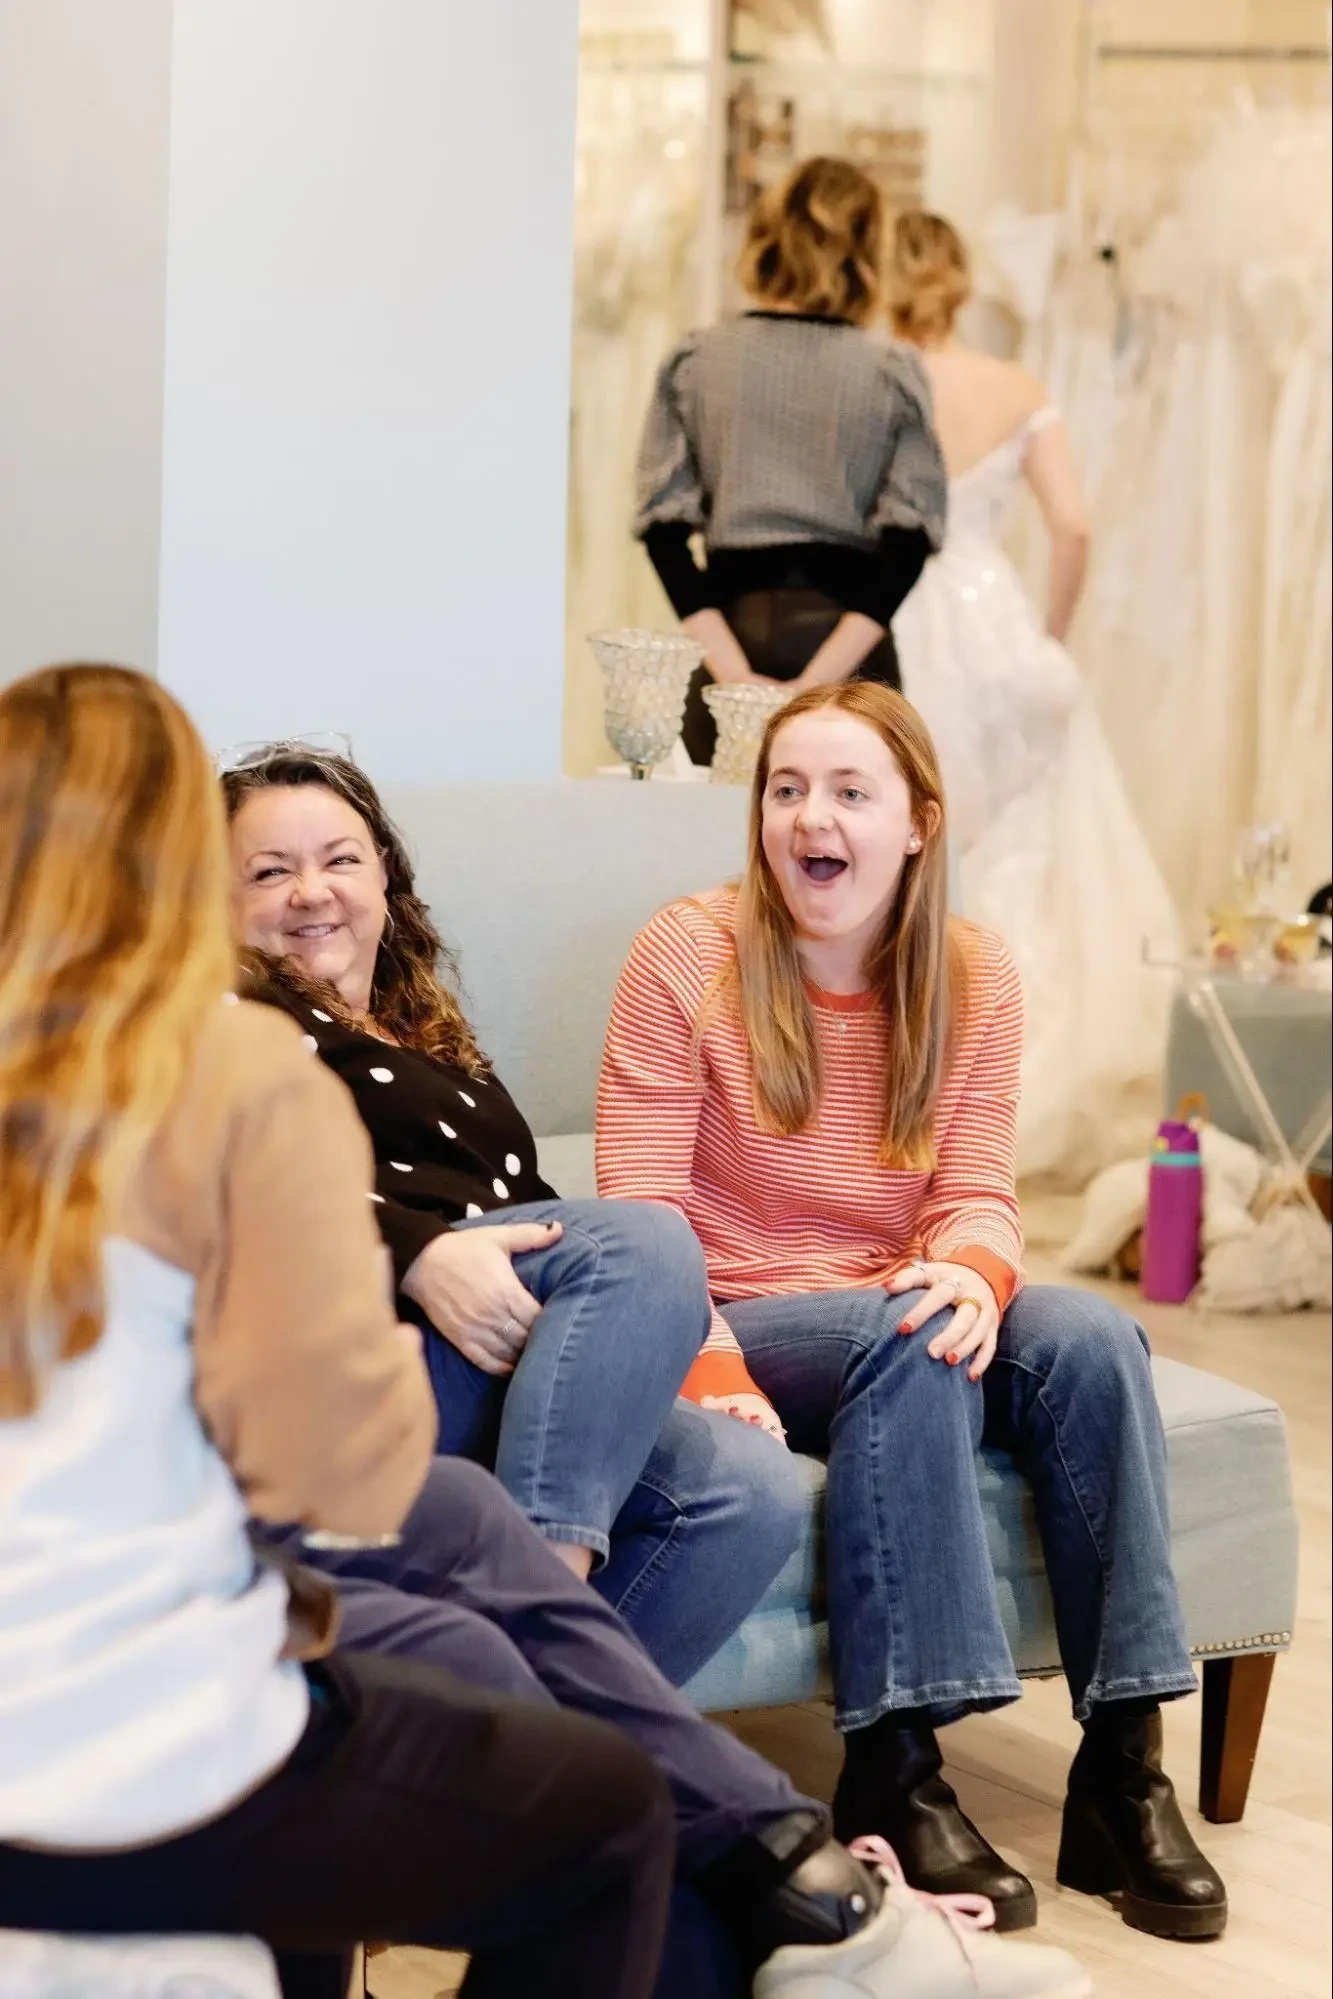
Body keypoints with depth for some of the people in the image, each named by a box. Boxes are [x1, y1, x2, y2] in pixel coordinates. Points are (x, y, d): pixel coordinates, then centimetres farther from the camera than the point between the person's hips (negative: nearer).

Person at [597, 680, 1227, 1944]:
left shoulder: (975, 979, 4)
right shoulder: (687, 959, -8)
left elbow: (977, 1198, 0)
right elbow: (639, 1216, -11)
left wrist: (973, 1271, -26)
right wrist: (713, 1372, -27)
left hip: (895, 1322, 4)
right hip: (738, 1326, -4)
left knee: (1092, 1338, -26)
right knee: (909, 1345, -35)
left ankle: (1122, 1771, -24)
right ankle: (894, 1774, -33)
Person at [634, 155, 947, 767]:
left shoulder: (692, 363, 5)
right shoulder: (892, 373, 1)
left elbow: (663, 529, -2)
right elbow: (908, 542, -6)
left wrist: (731, 670, -7)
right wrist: (820, 678, -10)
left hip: (731, 628, 1)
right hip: (845, 637, -1)